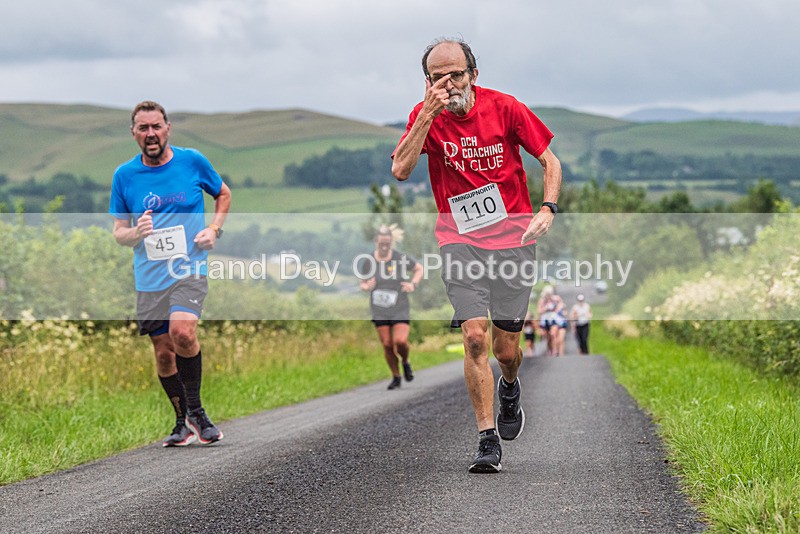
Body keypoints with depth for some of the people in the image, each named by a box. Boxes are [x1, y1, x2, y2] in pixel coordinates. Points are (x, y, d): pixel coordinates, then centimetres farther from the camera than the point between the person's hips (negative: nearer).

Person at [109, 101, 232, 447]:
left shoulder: (192, 161, 1)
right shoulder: (124, 175, 3)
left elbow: (223, 194, 18)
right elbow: (118, 232, 9)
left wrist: (214, 230, 1)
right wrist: (135, 233, -15)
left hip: (190, 269, -2)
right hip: (149, 278, 3)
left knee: (182, 331, -26)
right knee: (164, 354, 5)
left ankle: (195, 411, -9)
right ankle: (184, 424, 23)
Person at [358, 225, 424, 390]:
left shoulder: (401, 258, -7)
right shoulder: (368, 261, -4)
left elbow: (419, 268, 9)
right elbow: (363, 283, 8)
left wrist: (413, 284, -7)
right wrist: (367, 287, -16)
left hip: (400, 309, -2)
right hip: (379, 312, 2)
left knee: (400, 341, -17)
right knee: (387, 345, 1)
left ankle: (405, 362, 16)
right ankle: (396, 377, 19)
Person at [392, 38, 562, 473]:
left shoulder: (505, 108, -5)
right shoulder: (425, 115, -3)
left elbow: (549, 161, 4)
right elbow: (401, 170, -18)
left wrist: (547, 209, -11)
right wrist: (428, 113, -22)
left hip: (513, 238, 0)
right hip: (459, 241, 0)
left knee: (505, 347, 5)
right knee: (474, 337, -15)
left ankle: (509, 389, 42)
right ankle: (488, 440, -8)